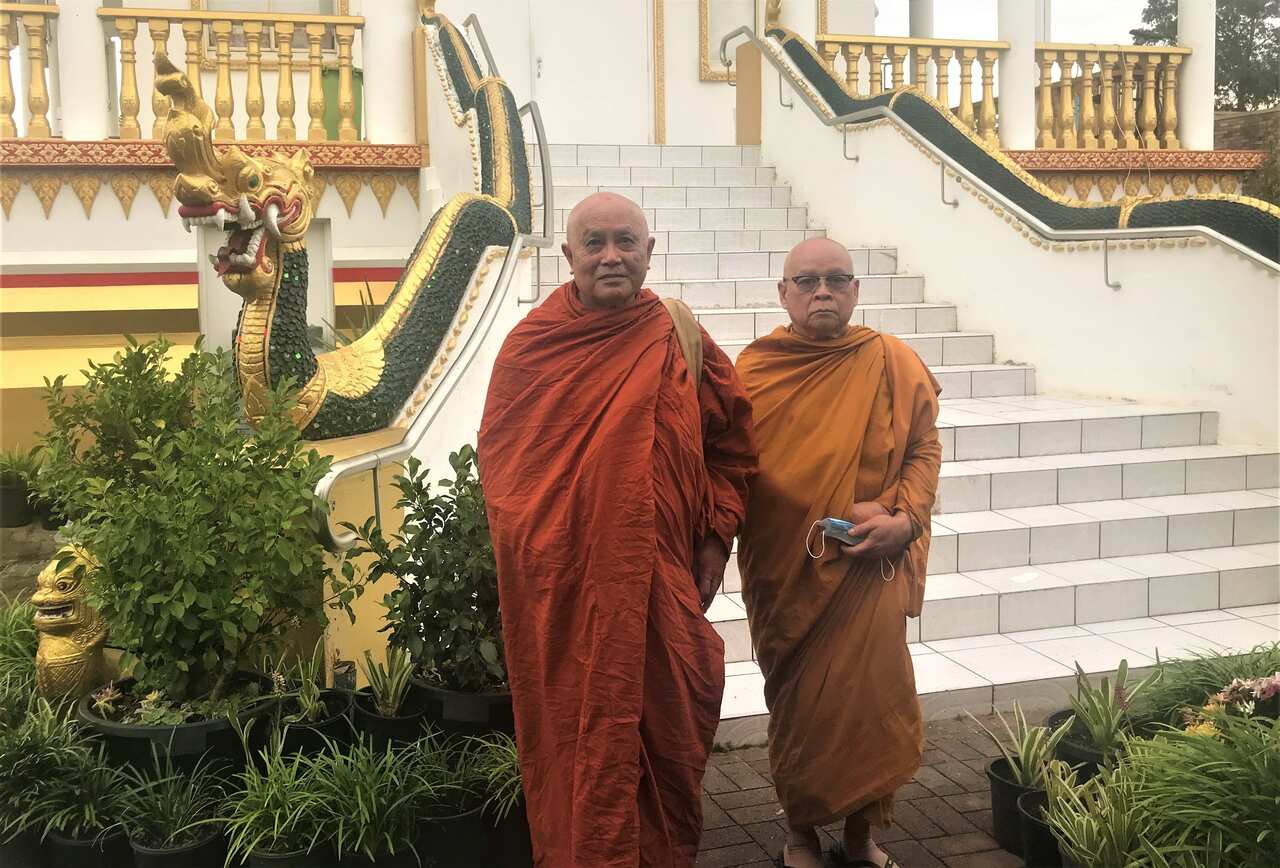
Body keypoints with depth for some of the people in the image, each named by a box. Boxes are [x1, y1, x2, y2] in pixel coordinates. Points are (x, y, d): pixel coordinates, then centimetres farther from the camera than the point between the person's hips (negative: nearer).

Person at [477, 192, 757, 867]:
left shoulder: (682, 339, 1)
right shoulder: (531, 343, 0)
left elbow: (732, 445, 8)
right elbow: (497, 453, 7)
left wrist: (717, 539, 2)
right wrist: (525, 542, 0)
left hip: (660, 579, 1)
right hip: (560, 587, -1)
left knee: (668, 731, 11)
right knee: (575, 735, 8)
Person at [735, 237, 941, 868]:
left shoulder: (891, 361, 0)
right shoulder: (754, 370, -2)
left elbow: (924, 447, 5)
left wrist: (905, 517, -8)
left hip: (868, 569, 0)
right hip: (785, 573, 0)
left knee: (868, 698, 4)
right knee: (795, 704, 10)